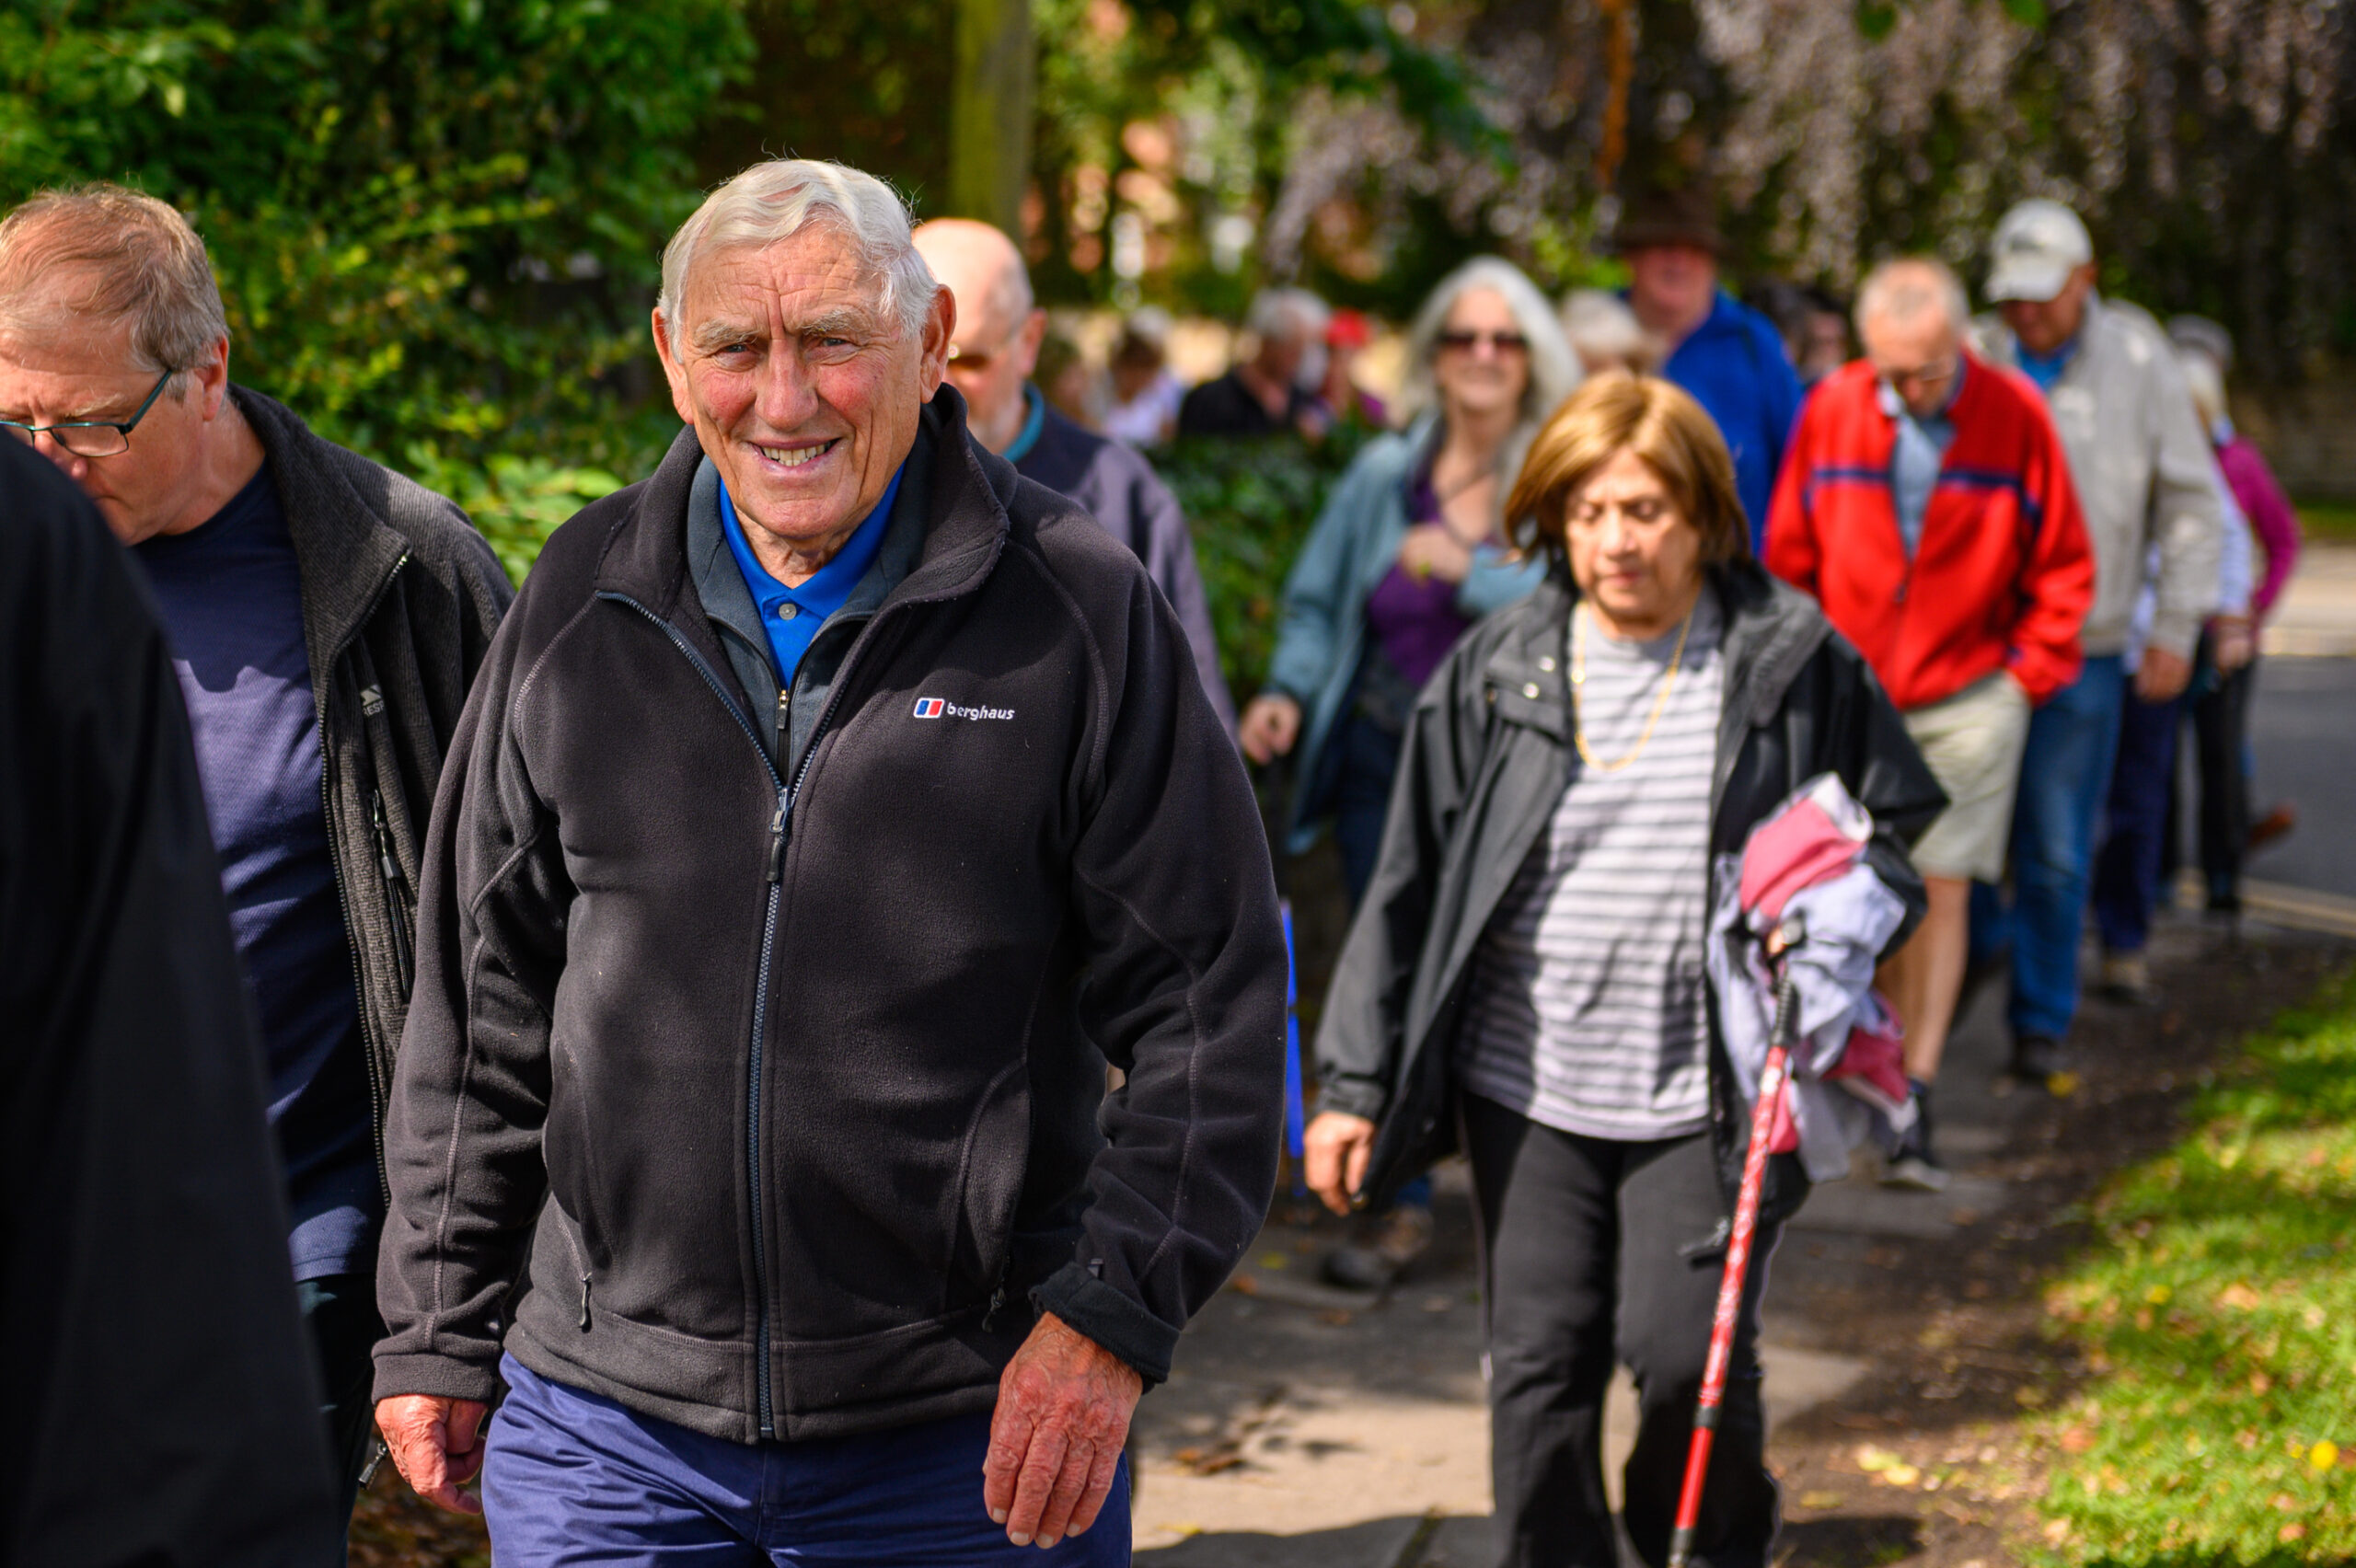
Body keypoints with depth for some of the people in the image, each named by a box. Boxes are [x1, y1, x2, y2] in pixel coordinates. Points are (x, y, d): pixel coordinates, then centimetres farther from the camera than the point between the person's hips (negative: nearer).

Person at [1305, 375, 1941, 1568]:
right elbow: (1412, 880, 6)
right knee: (1539, 1369, 5)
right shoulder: (1496, 671, 3)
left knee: (1688, 1356, -6)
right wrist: (1355, 1082, 4)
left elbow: (1891, 830, 12)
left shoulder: (1794, 662, 0)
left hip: (1708, 1095, -2)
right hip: (1527, 1084, 2)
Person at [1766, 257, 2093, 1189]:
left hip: (1969, 696, -1)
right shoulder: (1831, 410, -3)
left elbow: (2061, 564, 3)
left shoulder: (2014, 414, -6)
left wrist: (2032, 670, -1)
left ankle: (1916, 1102, -3)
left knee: (1941, 891, -4)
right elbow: (1789, 554, 7)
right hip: (1852, 692, 2)